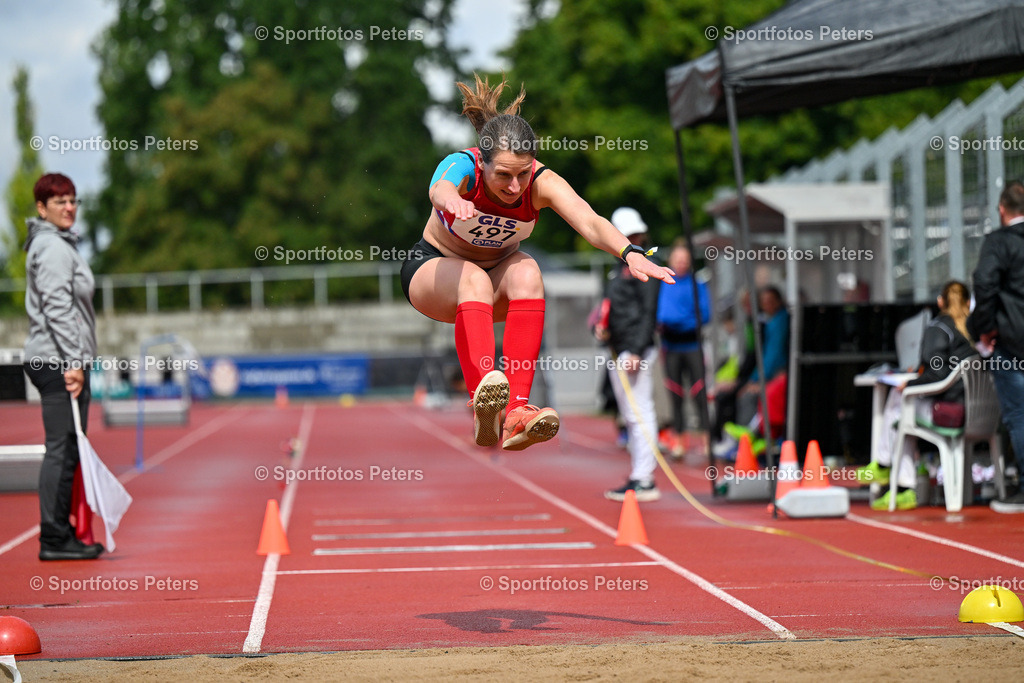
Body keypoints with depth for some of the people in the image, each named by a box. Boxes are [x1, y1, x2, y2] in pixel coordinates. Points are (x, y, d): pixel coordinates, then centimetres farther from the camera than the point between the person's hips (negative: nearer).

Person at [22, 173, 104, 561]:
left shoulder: (59, 244, 21)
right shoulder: (53, 248, -11)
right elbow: (57, 308, -19)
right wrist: (72, 362, -22)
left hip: (58, 361, 11)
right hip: (60, 361, -11)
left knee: (67, 449, 11)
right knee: (62, 448, -10)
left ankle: (61, 534, 16)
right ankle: (54, 539, -9)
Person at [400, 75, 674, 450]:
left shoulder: (542, 182, -22)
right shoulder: (462, 166, -29)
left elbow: (589, 222, -39)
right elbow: (439, 189, -54)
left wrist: (630, 253, -60)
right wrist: (451, 200, -79)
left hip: (499, 270, 3)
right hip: (432, 270, -3)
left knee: (526, 272, -32)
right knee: (474, 279, -37)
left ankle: (516, 412, -41)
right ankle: (484, 408, -55)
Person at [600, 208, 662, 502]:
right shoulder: (624, 267, 20)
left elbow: (648, 312, -15)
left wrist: (636, 352, -21)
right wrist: (605, 325, 10)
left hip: (635, 351, -10)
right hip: (619, 353, 10)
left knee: (640, 413, -11)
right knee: (631, 416, 12)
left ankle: (645, 480, -13)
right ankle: (637, 476, 16)